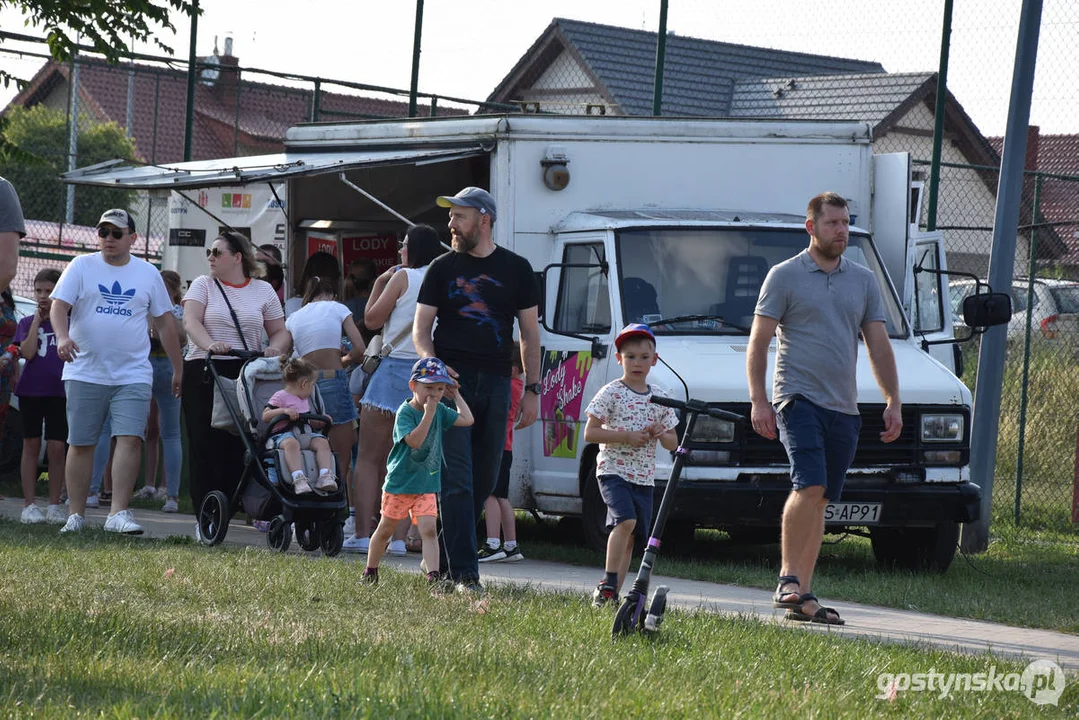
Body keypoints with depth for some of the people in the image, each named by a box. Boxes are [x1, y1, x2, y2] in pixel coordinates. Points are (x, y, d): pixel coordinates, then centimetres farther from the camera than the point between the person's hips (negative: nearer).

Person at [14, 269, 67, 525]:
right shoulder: (27, 323, 6)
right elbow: (27, 352, -10)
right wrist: (37, 321, -9)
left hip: (59, 393, 0)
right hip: (31, 390, 0)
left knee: (57, 447, -3)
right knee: (31, 445, 3)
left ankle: (54, 505, 3)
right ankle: (29, 505, 4)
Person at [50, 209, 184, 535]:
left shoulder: (148, 273, 10)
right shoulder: (82, 267, 4)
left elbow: (165, 323, 15)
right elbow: (59, 306, -4)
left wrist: (178, 368, 15)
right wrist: (62, 336, -25)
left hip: (133, 375, 0)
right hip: (85, 372, 0)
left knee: (130, 439, -13)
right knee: (80, 443, 3)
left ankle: (118, 513, -15)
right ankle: (76, 514, 11)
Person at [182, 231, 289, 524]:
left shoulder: (263, 291, 14)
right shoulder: (203, 285, 10)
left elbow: (279, 331, 14)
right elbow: (191, 320, -6)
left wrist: (275, 347, -10)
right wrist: (209, 344, -26)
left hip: (246, 375, 1)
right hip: (204, 372, -1)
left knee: (240, 446, -5)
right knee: (206, 446, -5)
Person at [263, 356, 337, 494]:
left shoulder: (305, 400, 26)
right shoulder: (280, 396, 0)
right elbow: (265, 416, -9)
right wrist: (283, 411, -23)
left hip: (303, 434, 7)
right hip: (282, 434, -7)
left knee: (322, 442, -19)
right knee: (291, 443, -40)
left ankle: (325, 477, -28)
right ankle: (298, 479, -52)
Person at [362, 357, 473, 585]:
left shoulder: (440, 410, 3)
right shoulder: (405, 412, -16)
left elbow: (467, 420, -1)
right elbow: (415, 440, -28)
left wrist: (455, 395, 2)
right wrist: (429, 412, -30)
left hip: (427, 485, 3)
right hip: (399, 482, -3)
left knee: (428, 529, -13)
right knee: (385, 530, 13)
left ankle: (433, 575, -20)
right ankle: (370, 571, 29)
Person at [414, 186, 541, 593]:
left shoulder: (516, 269, 9)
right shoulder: (443, 269, 7)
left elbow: (530, 333, 12)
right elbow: (421, 328, 6)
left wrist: (532, 390, 5)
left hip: (496, 383, 2)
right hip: (452, 379, -2)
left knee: (484, 480, 5)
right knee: (458, 480, -10)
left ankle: (445, 558, 20)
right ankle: (464, 573, -13)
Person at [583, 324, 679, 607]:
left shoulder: (658, 399, 12)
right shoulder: (611, 393, -3)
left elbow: (672, 444, 18)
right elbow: (589, 433, -8)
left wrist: (661, 434, -5)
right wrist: (626, 437, -16)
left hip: (644, 477, 6)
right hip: (613, 470, -6)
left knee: (628, 538, 4)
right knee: (626, 520, -26)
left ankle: (612, 593, 8)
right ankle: (607, 584, -21)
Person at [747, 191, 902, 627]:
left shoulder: (863, 281, 15)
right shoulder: (785, 276, 1)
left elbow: (879, 346, 16)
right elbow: (758, 342, -1)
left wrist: (893, 402, 7)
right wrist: (758, 400, -10)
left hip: (843, 408, 5)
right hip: (798, 398, -5)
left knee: (818, 500, 5)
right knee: (810, 486, -21)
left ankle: (802, 597, 7)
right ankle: (789, 578, -16)